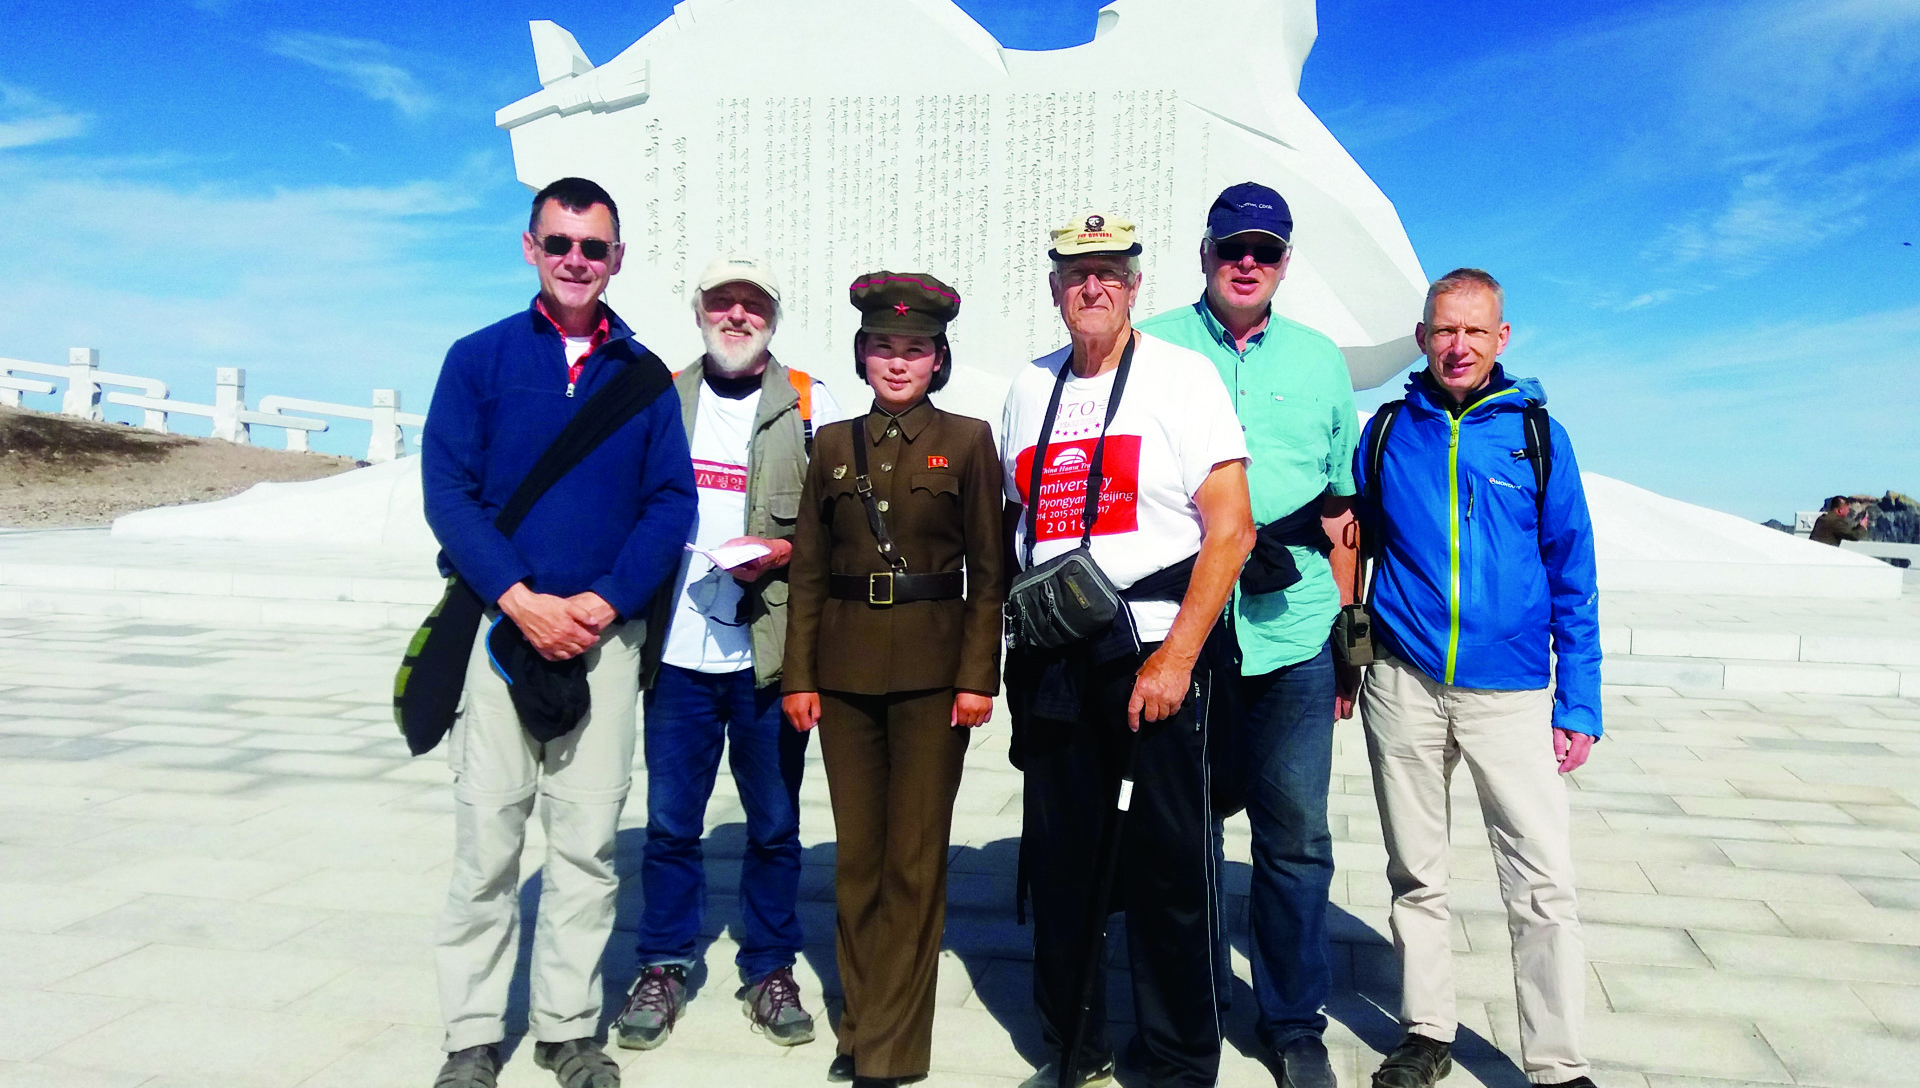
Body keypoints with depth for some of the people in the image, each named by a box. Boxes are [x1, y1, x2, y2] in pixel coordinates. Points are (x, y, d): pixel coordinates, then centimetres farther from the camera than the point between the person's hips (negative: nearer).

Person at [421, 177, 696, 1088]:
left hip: (605, 635, 1)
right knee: (487, 837, 2)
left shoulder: (643, 374, 9)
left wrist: (605, 602, -10)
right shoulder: (479, 358, 4)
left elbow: (672, 501, 3)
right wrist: (520, 599, -15)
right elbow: (446, 492, -3)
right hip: (501, 626, -1)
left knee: (587, 841, 5)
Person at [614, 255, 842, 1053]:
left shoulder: (809, 403, 3)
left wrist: (785, 549, -16)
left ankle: (770, 970, 25)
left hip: (769, 652, -1)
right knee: (670, 822, 9)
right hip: (678, 650, 2)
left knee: (775, 824, 9)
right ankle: (662, 969, 25)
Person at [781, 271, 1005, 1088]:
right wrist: (800, 675, 3)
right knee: (857, 857, 10)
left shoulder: (967, 440, 2)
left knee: (914, 860, 2)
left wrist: (977, 677, -8)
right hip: (846, 672, 3)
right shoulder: (833, 444, 10)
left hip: (931, 672, -3)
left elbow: (988, 571, 0)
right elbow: (809, 571, 9)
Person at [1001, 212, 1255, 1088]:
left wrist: (1175, 655, -15)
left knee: (1171, 866, 2)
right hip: (1050, 659, 5)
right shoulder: (1029, 388, 14)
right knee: (1058, 858, 12)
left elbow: (1231, 528, -9)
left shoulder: (1182, 375, -2)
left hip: (1156, 652, -5)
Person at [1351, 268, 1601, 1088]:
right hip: (1402, 685, 1)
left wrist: (1579, 701, 0)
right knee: (1415, 876, 12)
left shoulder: (1537, 434, 3)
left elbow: (1572, 578, 4)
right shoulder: (1388, 432, 5)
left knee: (1543, 885, -3)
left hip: (1510, 693, -1)